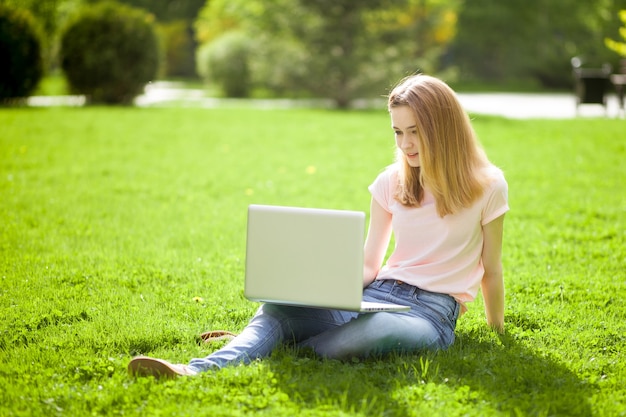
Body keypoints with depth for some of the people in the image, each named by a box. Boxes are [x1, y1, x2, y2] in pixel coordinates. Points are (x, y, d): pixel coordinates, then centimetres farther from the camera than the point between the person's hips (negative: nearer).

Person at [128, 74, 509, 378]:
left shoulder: (487, 185, -1)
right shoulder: (391, 182, 13)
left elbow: (492, 270, 8)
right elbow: (369, 266, 12)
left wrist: (497, 330, 15)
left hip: (431, 312, -4)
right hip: (374, 294, 4)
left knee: (358, 337, -41)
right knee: (278, 305, -27)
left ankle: (250, 351, -28)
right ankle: (198, 370, -51)